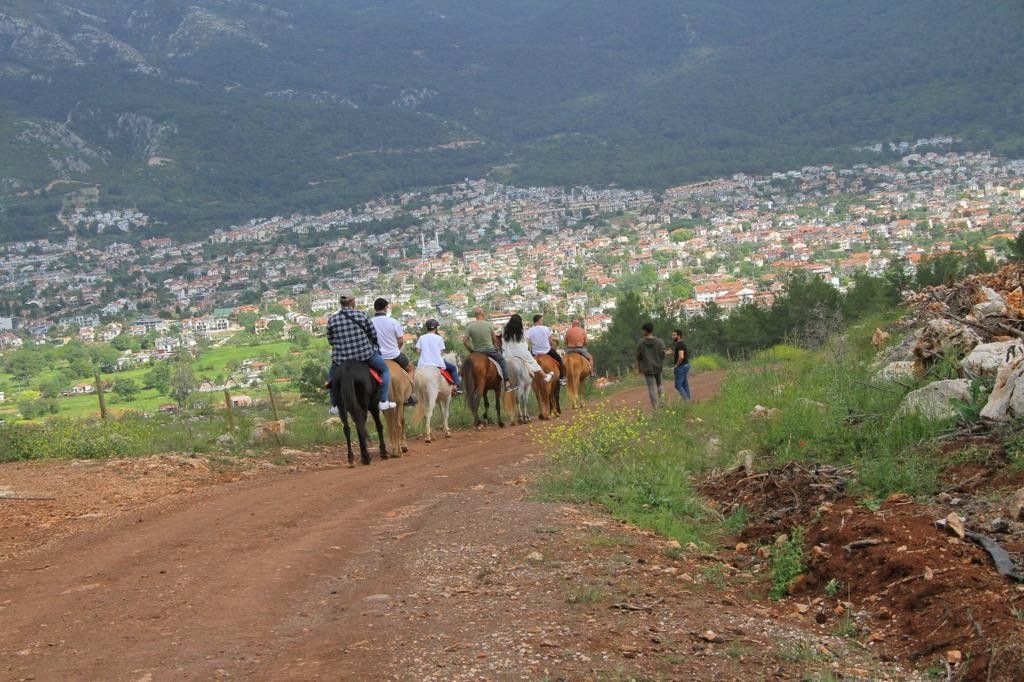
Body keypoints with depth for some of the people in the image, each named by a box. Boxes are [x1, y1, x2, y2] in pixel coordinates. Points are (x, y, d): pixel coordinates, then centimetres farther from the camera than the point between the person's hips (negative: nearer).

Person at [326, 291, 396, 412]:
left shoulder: (331, 320, -5)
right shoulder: (362, 315, -9)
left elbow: (330, 341, 4)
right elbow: (374, 335, -2)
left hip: (341, 358, 2)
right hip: (365, 354, -2)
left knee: (332, 375, 31)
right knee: (384, 369, 21)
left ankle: (335, 405, 26)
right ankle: (383, 401, 13)